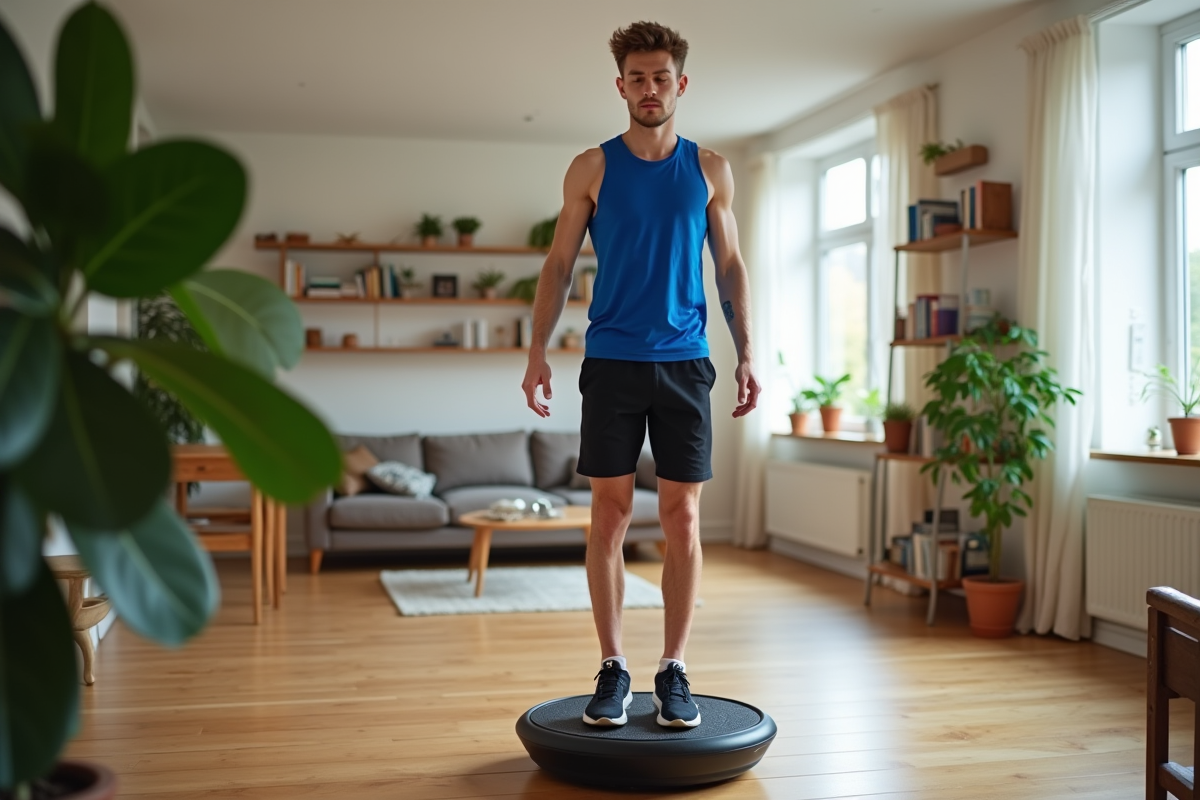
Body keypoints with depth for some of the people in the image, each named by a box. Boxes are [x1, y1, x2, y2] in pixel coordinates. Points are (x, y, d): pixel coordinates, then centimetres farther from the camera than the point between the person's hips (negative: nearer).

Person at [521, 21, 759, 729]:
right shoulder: (592, 169, 5)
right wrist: (538, 351, -5)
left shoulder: (710, 170, 9)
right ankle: (613, 670, 11)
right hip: (611, 360, -1)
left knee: (682, 517, 1)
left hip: (685, 361, 1)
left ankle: (674, 672, 12)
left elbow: (731, 265, 11)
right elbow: (560, 264, 5)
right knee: (610, 514, 1)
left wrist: (747, 353, 2)